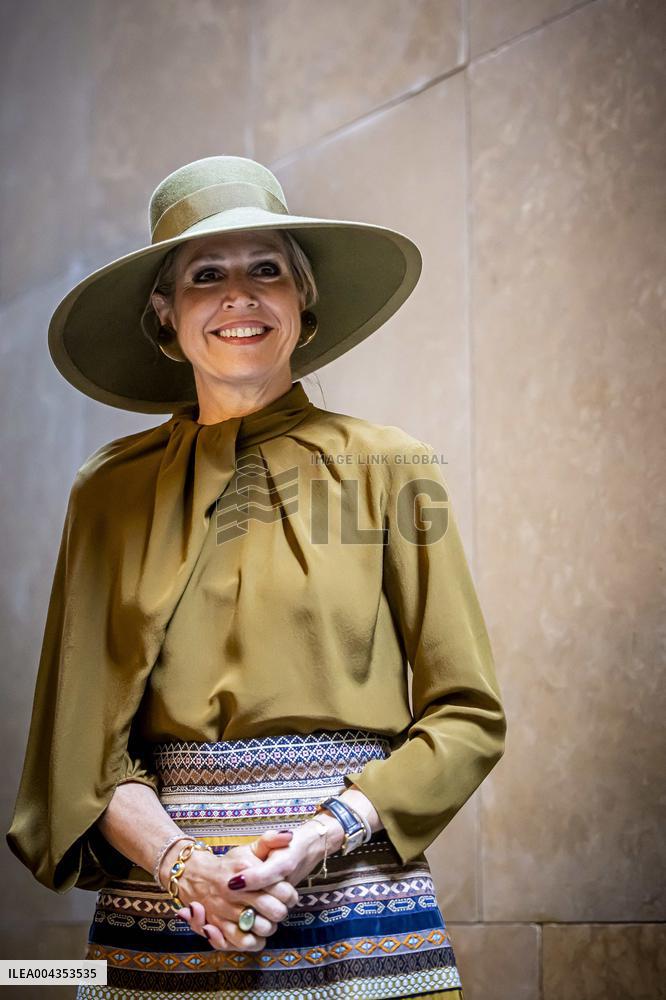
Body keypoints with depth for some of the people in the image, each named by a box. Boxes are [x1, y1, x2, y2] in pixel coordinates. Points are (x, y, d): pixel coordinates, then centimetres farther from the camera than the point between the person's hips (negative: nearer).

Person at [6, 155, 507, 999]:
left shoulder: (388, 471, 3)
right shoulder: (112, 492, 7)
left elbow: (469, 718, 1)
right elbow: (81, 742, 4)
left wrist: (324, 834, -13)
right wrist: (183, 863, -13)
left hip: (361, 922, -1)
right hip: (157, 929, 1)